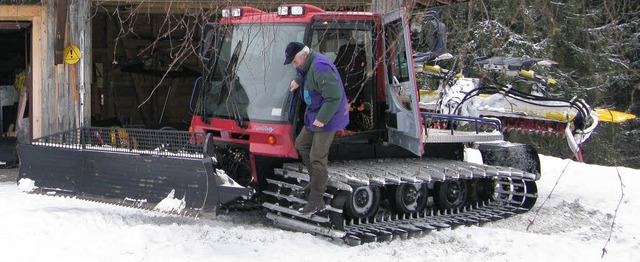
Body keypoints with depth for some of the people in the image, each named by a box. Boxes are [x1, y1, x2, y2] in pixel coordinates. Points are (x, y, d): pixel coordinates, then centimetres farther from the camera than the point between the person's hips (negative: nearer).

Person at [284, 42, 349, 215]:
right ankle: (317, 180, 34)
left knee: (317, 157, -7)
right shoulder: (308, 64, 5)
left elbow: (334, 96, -31)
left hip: (328, 118, -11)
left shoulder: (320, 68, -28)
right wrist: (298, 81, 20)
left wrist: (321, 119, -26)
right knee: (301, 145, 20)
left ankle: (316, 201, 0)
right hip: (315, 115, 11)